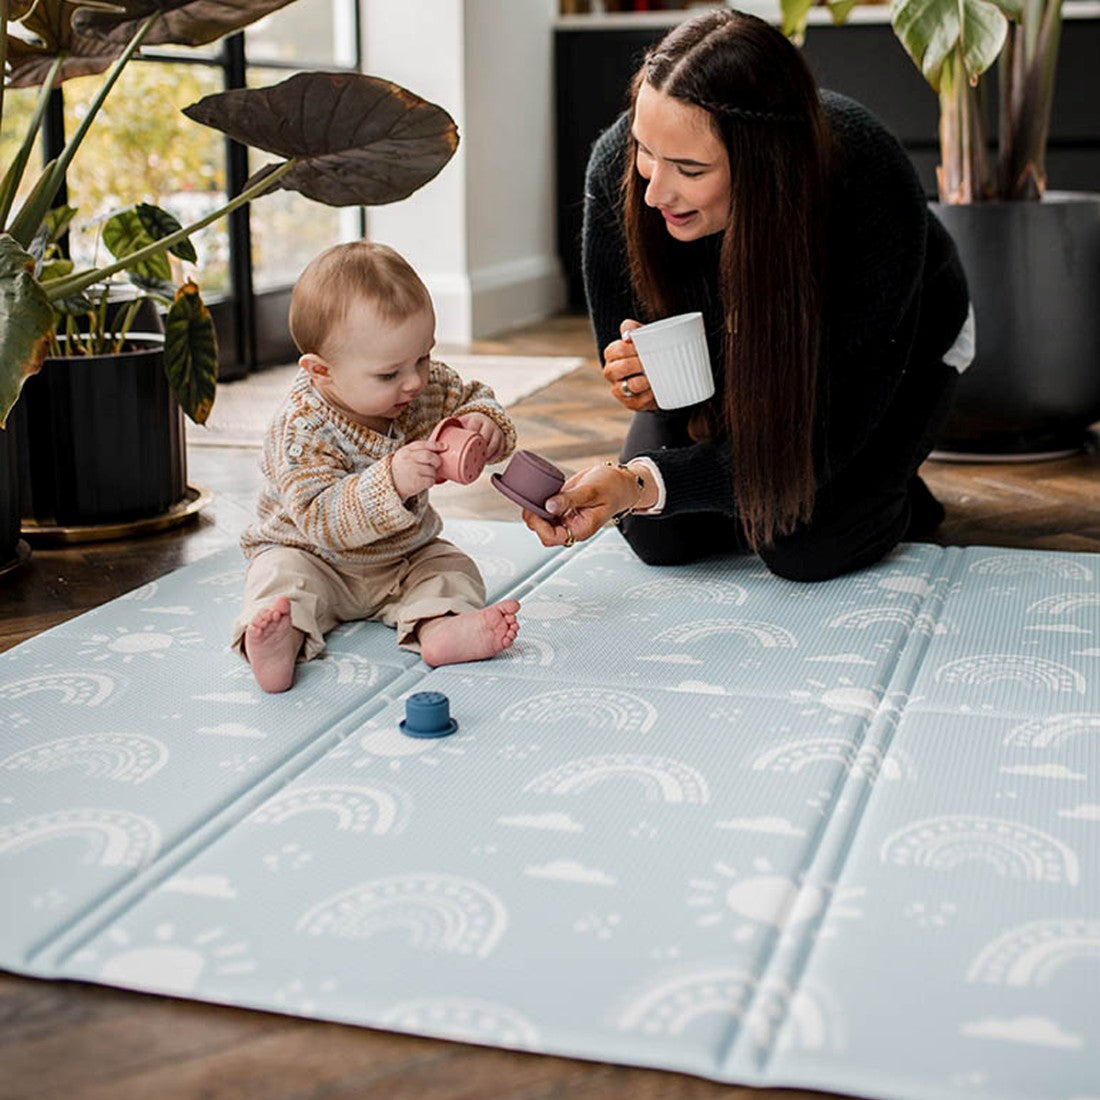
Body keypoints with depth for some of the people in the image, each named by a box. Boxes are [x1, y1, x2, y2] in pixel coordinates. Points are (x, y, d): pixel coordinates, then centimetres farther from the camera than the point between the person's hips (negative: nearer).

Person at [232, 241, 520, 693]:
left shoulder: (429, 385, -12)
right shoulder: (303, 428, -30)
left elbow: (474, 397, 6)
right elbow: (320, 519, -38)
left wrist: (485, 422, -21)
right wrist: (390, 483, -53)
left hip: (407, 557, 5)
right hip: (313, 558, -4)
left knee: (454, 569, -17)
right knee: (283, 576, -30)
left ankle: (438, 628, -42)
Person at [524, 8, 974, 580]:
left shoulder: (874, 194, -42)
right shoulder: (618, 165, -33)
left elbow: (814, 442, -36)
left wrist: (644, 482, -49)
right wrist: (639, 377, -41)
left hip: (896, 343, -3)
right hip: (733, 356, 3)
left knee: (802, 545, -23)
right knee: (659, 537, -13)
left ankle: (898, 500, 11)